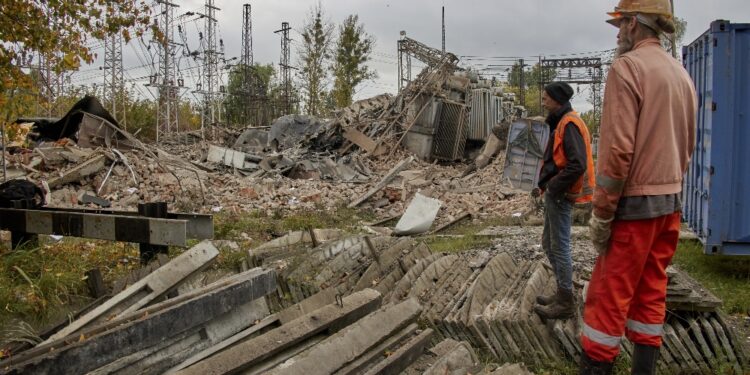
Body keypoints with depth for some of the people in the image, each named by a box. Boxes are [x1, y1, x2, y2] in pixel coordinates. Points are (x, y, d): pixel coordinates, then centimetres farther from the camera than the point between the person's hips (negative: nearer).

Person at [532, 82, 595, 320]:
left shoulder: (569, 124, -17)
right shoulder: (560, 123, 15)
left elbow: (578, 164, -26)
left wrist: (553, 187, -18)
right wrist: (543, 184, 13)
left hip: (562, 195, -10)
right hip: (555, 193, 10)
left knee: (559, 247, -2)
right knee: (549, 243, 18)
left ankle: (565, 303, 8)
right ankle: (562, 293, 28)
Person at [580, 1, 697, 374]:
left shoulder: (627, 66, -12)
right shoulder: (681, 74, 13)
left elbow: (618, 148, -20)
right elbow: (688, 145, 17)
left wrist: (601, 212, -15)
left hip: (634, 203, -8)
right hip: (670, 201, 8)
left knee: (609, 293, -3)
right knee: (651, 289, 14)